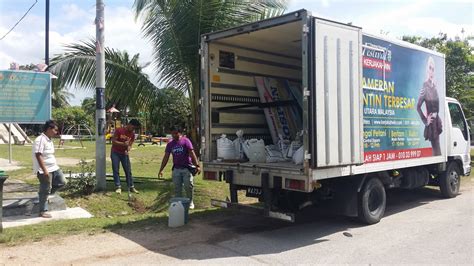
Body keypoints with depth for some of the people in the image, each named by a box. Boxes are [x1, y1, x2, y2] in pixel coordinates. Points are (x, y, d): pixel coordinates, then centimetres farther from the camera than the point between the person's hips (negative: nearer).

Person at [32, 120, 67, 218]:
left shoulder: (49, 140, 12)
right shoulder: (40, 140, -18)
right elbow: (38, 155, -23)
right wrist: (45, 170, -25)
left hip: (54, 168, 9)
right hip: (44, 170, -9)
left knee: (62, 182, 9)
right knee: (45, 190, 0)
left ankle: (44, 194, 25)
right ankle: (43, 211, 12)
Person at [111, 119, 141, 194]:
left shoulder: (132, 134, -1)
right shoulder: (119, 130, -14)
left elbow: (130, 145, 1)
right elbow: (113, 141, -16)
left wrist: (127, 150, -21)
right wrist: (123, 143, -29)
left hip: (124, 154, 4)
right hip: (115, 153, -4)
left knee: (128, 171, 2)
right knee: (115, 170, -2)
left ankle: (131, 187, 8)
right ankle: (118, 187, 4)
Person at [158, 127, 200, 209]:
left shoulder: (185, 141, -6)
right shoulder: (170, 144, 7)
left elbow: (192, 153, -12)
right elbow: (166, 157, 10)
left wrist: (197, 165, -21)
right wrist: (161, 170, 6)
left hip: (186, 168, -4)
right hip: (176, 169, 4)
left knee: (188, 186, 0)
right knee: (177, 188, 5)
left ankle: (190, 202, 16)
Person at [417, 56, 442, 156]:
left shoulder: (434, 87, 10)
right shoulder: (425, 86, -13)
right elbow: (418, 107, -17)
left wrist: (436, 113, 8)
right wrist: (425, 120, -12)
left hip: (437, 121, 7)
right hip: (431, 123, -7)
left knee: (437, 147, 10)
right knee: (435, 148, -4)